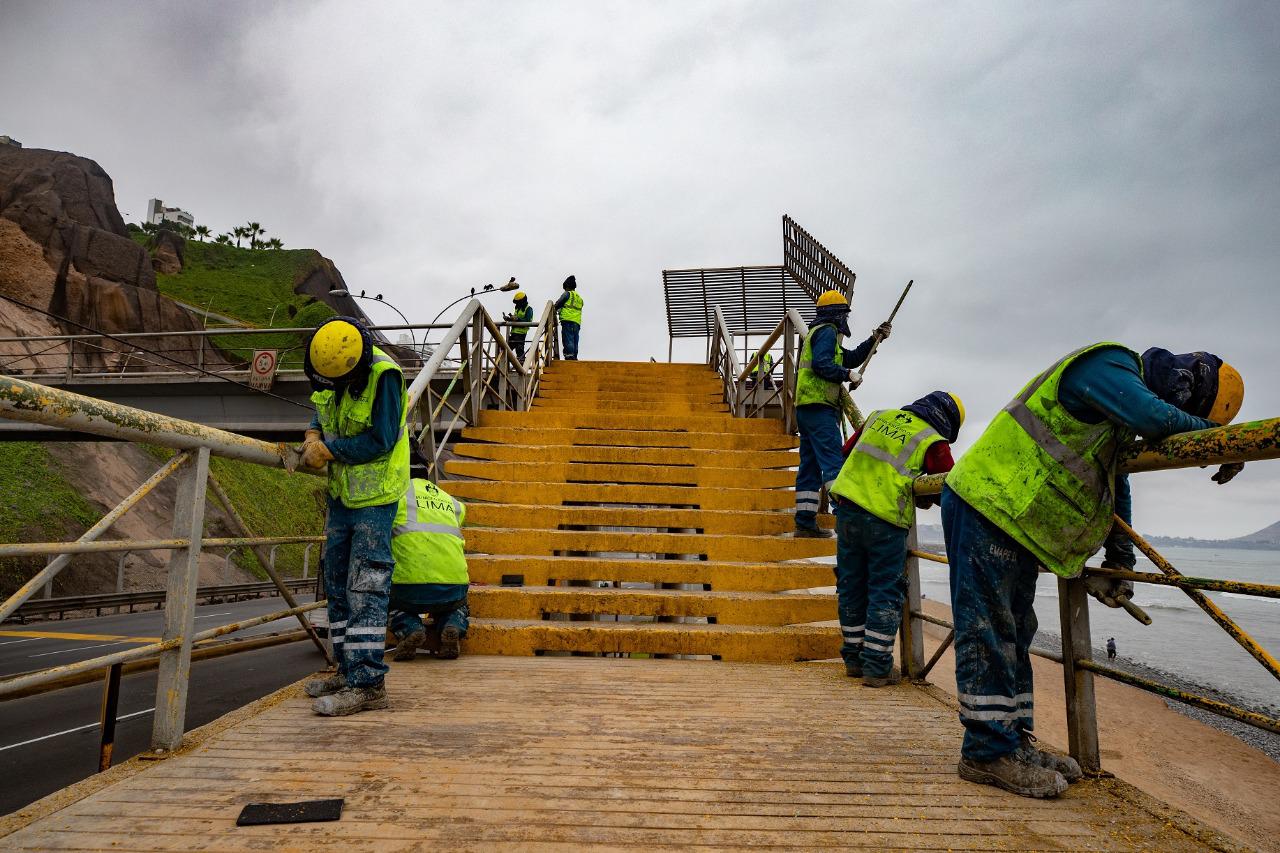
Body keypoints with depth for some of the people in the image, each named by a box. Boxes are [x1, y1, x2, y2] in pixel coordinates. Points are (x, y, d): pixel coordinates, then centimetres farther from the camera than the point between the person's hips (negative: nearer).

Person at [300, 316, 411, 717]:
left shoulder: (384, 376, -23)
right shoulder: (329, 369, 1)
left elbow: (381, 441, -24)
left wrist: (329, 450, -16)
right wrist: (314, 435, 0)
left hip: (374, 496, -9)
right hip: (342, 493, 9)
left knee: (365, 588, -9)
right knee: (337, 585, 14)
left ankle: (368, 684, -3)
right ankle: (348, 671, 25)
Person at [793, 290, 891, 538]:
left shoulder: (818, 332, 28)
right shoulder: (827, 331, -3)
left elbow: (851, 358, 29)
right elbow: (821, 364, -18)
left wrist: (875, 339, 25)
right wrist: (848, 375, -8)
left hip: (807, 408, 10)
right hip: (820, 407, -10)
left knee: (810, 465, 6)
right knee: (833, 460, -17)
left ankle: (805, 522, 6)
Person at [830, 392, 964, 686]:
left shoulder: (880, 416, 13)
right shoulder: (934, 443, -4)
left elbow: (848, 449, 23)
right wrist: (923, 497, 21)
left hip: (846, 507, 6)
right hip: (885, 521, -5)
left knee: (851, 586, 15)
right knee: (885, 593, 6)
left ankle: (854, 659, 26)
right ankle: (877, 667, 9)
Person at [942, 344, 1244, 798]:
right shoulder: (1108, 364, -10)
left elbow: (1115, 484, 25)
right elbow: (1154, 418, -28)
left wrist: (1120, 562, 23)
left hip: (1011, 517, 10)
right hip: (985, 506, -10)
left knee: (1013, 633, 13)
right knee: (989, 632, -7)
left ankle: (1014, 741, 23)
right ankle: (988, 751, 0)